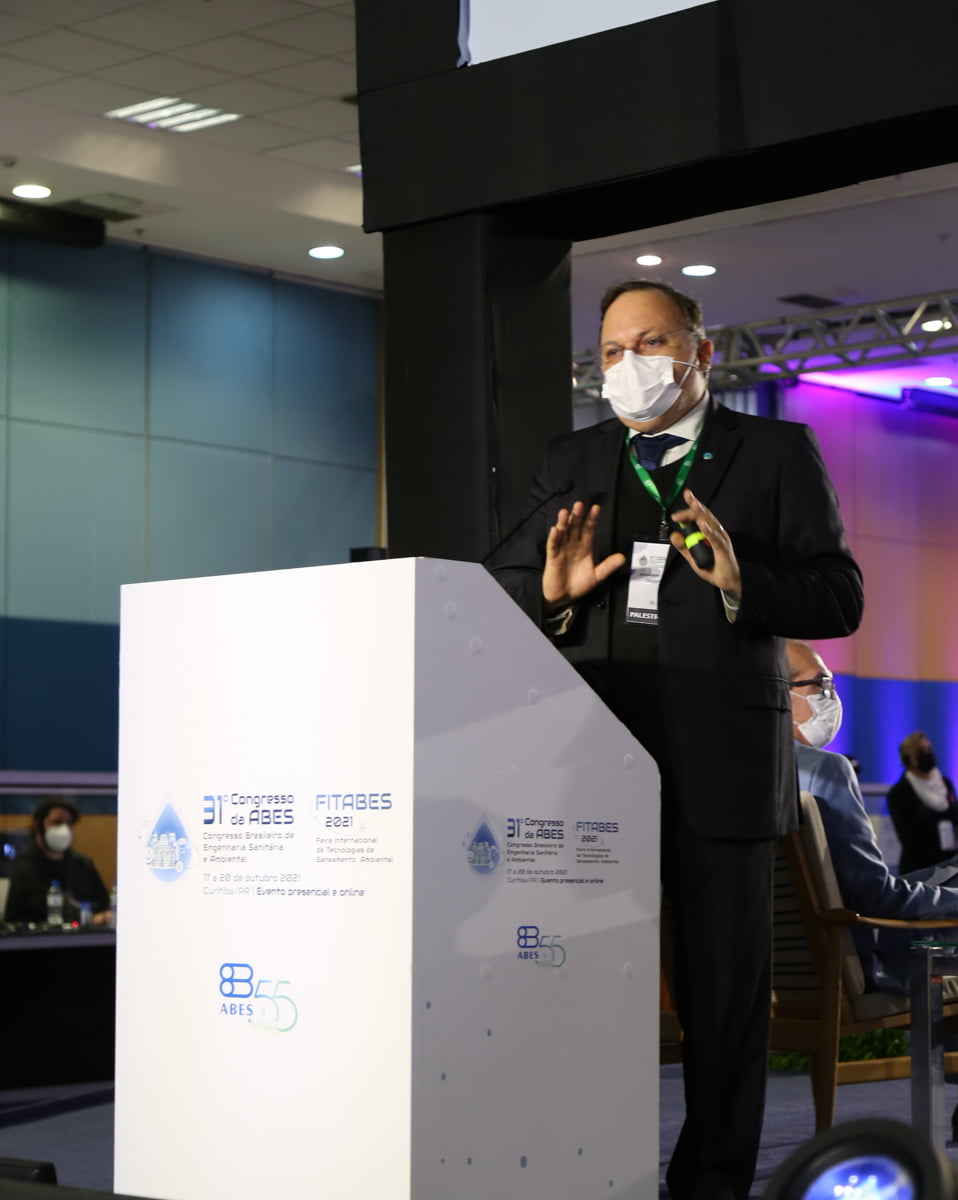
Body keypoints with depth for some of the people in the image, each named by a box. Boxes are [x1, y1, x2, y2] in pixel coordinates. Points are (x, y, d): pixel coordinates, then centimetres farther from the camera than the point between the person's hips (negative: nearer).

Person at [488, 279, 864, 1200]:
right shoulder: (569, 464, 15)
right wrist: (552, 593, -11)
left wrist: (742, 584, -20)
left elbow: (839, 599, -2)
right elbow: (500, 594, 11)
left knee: (724, 990, 5)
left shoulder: (777, 454, 6)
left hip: (718, 766, -2)